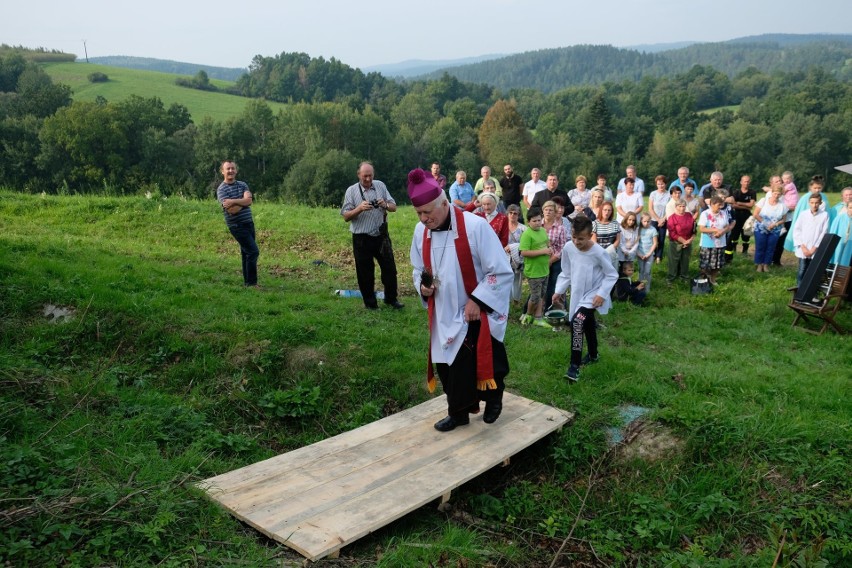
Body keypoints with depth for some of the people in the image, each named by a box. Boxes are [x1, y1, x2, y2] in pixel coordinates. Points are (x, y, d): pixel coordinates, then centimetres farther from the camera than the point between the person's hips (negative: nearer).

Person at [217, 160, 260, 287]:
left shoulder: (243, 185, 10)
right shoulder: (221, 189, -7)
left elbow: (249, 200, -9)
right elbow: (232, 210, -18)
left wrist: (234, 201, -19)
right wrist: (243, 201, -6)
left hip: (249, 223, 6)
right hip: (237, 225, -6)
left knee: (246, 252, 10)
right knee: (253, 251, -11)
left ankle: (247, 282, 19)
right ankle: (251, 283, -4)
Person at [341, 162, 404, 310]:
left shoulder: (381, 186, 4)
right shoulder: (351, 191, -3)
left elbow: (394, 207, 5)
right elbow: (346, 216, -5)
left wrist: (385, 205, -17)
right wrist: (360, 208, -22)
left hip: (381, 236, 2)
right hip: (362, 239, -2)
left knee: (389, 268, 6)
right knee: (365, 273, 7)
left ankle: (391, 299, 22)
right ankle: (370, 303, 21)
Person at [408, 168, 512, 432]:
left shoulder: (475, 226, -20)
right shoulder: (421, 231, -3)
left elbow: (501, 272, -16)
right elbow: (418, 269, 13)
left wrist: (477, 300, -19)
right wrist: (422, 286, -9)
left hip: (476, 315, -5)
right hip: (443, 315, 5)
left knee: (482, 365, 4)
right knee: (447, 367, 10)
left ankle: (493, 400, 34)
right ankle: (458, 412, 31)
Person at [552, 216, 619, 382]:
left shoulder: (599, 252, -23)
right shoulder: (568, 248, -11)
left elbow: (612, 275, -12)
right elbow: (566, 272, 5)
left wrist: (602, 294, -19)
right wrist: (559, 290, -1)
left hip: (593, 295, -5)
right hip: (578, 294, 5)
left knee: (576, 322, -23)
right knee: (588, 325, 22)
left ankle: (574, 366, -19)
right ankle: (593, 354, 47)